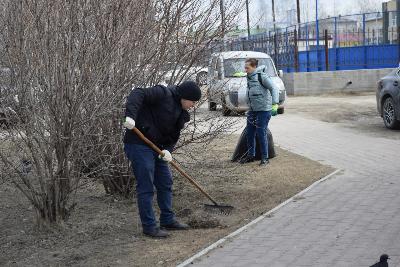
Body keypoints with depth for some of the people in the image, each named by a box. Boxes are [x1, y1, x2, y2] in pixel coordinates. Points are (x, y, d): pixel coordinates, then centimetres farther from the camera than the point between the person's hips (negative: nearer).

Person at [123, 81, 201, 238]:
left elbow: (174, 136, 11)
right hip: (138, 144, -10)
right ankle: (149, 226, 4)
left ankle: (168, 220, 29)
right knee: (146, 187, -5)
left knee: (165, 183, 16)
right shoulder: (163, 94, -13)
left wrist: (167, 149, -10)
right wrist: (130, 115, -38)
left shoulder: (182, 113, 13)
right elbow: (138, 94, -24)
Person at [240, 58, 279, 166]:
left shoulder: (262, 76, -14)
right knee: (250, 133, 10)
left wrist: (275, 104, -25)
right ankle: (251, 155, 23)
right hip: (252, 110, 8)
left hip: (263, 109, -8)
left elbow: (274, 88, -16)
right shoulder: (249, 76, 9)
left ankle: (265, 158, 3)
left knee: (261, 133, -7)